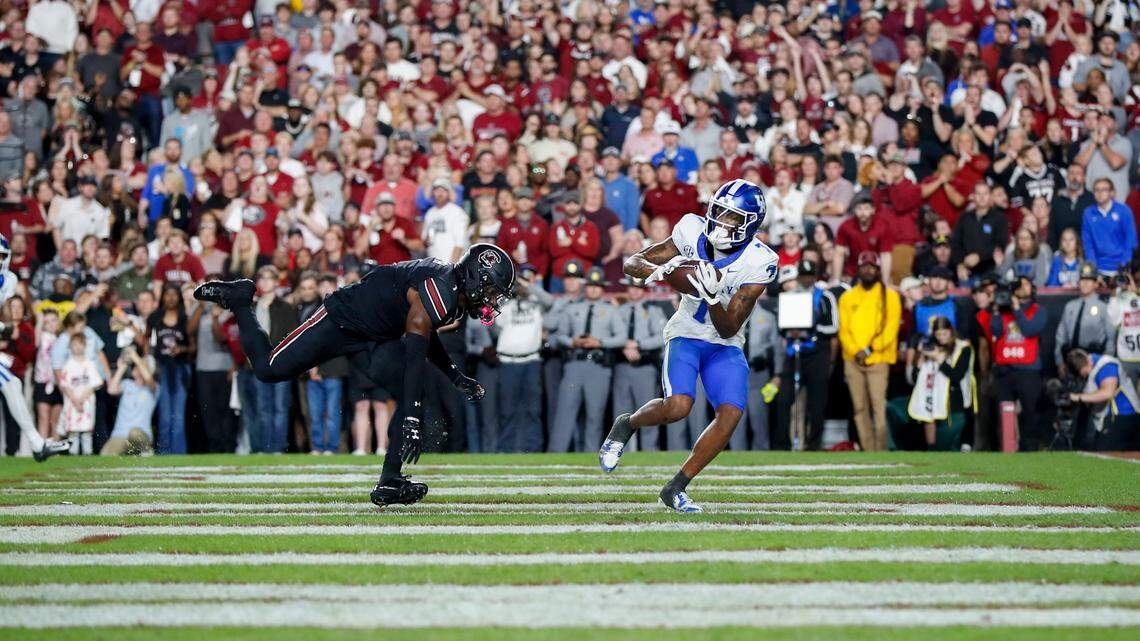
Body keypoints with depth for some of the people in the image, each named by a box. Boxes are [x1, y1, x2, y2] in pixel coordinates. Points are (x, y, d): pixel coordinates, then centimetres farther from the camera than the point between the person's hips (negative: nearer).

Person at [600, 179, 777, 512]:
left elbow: (728, 329, -18)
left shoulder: (758, 263, -18)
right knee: (678, 406, -26)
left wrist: (713, 296, -37)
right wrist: (656, 270, -29)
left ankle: (675, 489, -5)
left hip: (725, 346, 1)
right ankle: (627, 425, 7)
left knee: (731, 414, -19)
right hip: (686, 336, -1)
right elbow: (632, 262, -7)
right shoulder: (693, 232, -13)